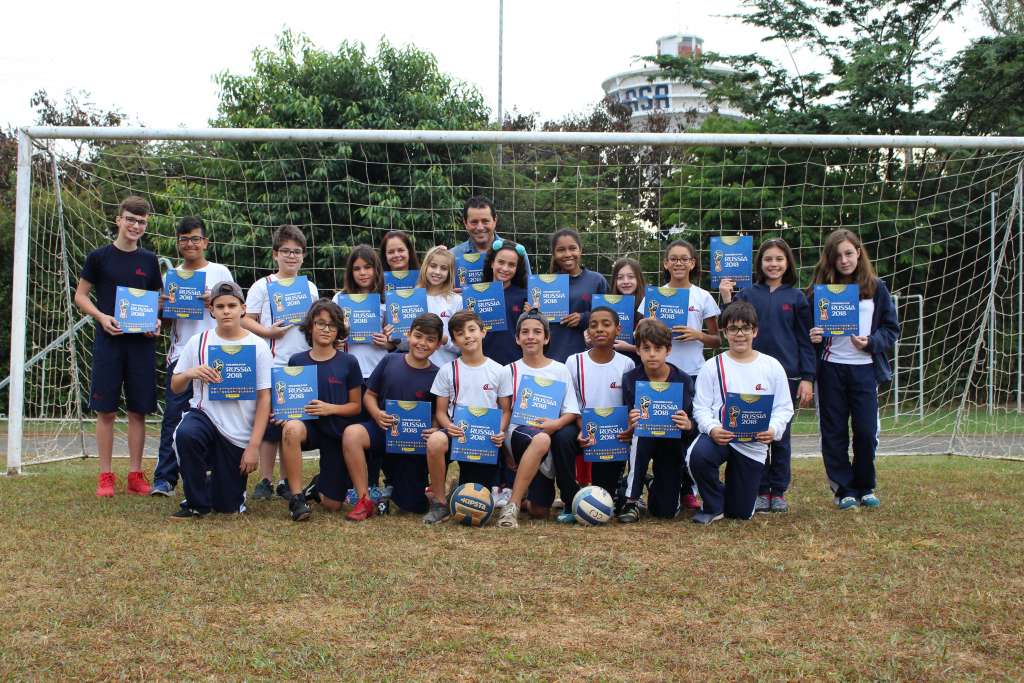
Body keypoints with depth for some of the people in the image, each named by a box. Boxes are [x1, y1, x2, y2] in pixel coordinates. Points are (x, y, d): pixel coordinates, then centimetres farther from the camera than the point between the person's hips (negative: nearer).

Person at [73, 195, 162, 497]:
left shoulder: (149, 260, 10)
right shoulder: (99, 257, 2)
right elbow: (80, 296, 5)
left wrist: (156, 322, -4)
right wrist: (102, 317, -13)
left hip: (141, 343, 2)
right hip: (108, 340, -2)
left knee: (138, 410, 4)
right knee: (105, 410, 0)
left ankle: (135, 475, 12)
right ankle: (105, 476, 8)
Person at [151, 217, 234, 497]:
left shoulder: (220, 272, 6)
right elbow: (166, 321, 19)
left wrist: (213, 301, -11)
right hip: (180, 355, 2)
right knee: (173, 417, -3)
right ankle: (164, 479, -1)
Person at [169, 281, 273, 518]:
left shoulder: (258, 347, -5)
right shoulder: (198, 342, -1)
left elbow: (264, 399, -5)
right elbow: (175, 387, 7)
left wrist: (254, 446, -11)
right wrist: (190, 373, -17)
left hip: (239, 434, 0)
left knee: (227, 506, 3)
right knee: (185, 434, -36)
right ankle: (197, 503, -13)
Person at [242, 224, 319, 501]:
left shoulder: (310, 288, 14)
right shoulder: (263, 286, 2)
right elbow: (246, 320, -1)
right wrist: (268, 331, -16)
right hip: (272, 364, -3)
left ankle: (288, 481, 15)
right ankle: (265, 480, 6)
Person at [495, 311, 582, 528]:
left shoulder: (560, 370, 9)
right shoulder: (510, 371, 8)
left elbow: (572, 412, 2)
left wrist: (557, 423, -19)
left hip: (552, 430, 3)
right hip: (520, 432, -3)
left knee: (565, 435, -32)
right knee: (541, 440, -37)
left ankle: (572, 500, -8)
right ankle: (512, 506, -26)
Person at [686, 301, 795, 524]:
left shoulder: (772, 366, 1)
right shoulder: (712, 366, -1)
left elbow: (784, 407, 2)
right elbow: (701, 407, -4)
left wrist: (773, 429, -19)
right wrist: (712, 429, -25)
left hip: (754, 444, 1)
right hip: (718, 436, -1)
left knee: (740, 513, 4)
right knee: (698, 456, -38)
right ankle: (713, 506, -6)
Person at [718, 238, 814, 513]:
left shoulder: (796, 297, 5)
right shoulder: (747, 294, 6)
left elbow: (805, 341, 4)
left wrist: (807, 378, -3)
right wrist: (726, 301, -9)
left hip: (786, 375, 0)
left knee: (780, 436, 6)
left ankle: (779, 492, 14)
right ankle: (760, 492, 12)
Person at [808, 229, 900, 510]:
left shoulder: (876, 288, 4)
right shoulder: (820, 288, 3)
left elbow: (892, 329, 5)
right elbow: (809, 327, 9)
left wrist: (871, 342, -12)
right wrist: (813, 337, -13)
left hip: (864, 368, 0)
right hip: (831, 368, 0)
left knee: (866, 431, 0)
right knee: (834, 432, 3)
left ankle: (865, 487, 18)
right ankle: (844, 489, 14)